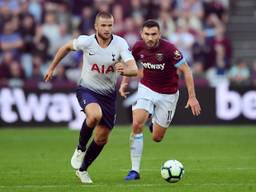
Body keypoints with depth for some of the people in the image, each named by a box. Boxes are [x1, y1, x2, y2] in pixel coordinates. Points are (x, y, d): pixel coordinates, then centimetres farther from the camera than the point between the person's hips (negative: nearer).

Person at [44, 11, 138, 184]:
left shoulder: (120, 43, -17)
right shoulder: (86, 41, -16)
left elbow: (134, 69, -27)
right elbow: (67, 48, 5)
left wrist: (125, 70, -49)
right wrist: (52, 68, 12)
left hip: (108, 94, 2)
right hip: (87, 90, -2)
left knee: (102, 139, 6)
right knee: (95, 115, -35)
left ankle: (82, 169, 31)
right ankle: (81, 148, -8)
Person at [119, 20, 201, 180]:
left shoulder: (169, 49, -25)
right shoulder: (138, 47, -12)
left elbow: (186, 70, -18)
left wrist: (192, 97, -20)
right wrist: (125, 82, 3)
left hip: (167, 95, -2)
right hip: (146, 90, 2)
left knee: (157, 138, 4)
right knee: (137, 125, -21)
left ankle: (156, 125, 44)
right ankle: (135, 170, -14)